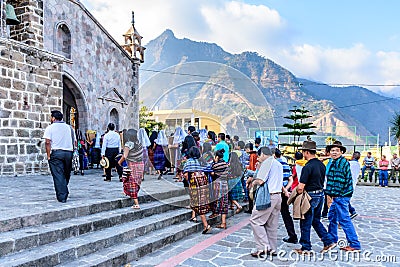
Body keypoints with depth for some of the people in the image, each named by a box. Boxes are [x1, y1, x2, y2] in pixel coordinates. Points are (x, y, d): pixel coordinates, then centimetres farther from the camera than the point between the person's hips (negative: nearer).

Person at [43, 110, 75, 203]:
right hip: (68, 152, 4)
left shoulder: (50, 127, 2)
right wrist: (70, 151, 13)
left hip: (56, 153, -4)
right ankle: (64, 193, 27)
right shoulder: (69, 127, 14)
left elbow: (48, 142, -9)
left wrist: (48, 155, -6)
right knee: (66, 175, 15)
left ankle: (62, 197, -7)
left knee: (58, 175, -3)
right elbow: (75, 142, 8)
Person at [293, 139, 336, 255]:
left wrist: (296, 193, -6)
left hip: (311, 196, -9)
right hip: (321, 194, 9)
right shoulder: (321, 165, 6)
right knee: (316, 221, 22)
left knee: (305, 223, 5)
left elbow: (301, 187, -24)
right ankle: (328, 242, 21)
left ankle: (305, 248, 15)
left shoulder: (307, 167, -21)